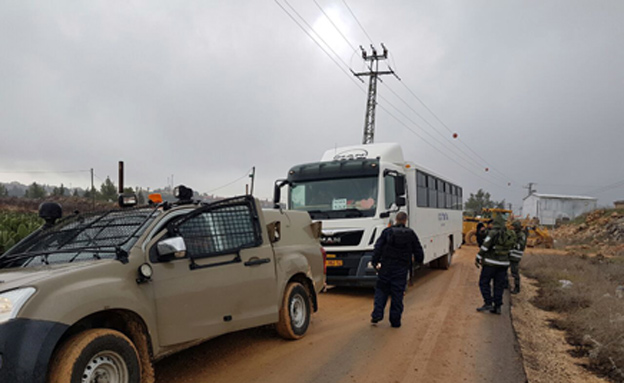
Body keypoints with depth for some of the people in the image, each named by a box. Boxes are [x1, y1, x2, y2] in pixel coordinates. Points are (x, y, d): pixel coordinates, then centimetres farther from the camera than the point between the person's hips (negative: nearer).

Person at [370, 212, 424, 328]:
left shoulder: (387, 231, -1)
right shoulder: (411, 234, 3)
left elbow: (378, 247, -6)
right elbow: (419, 252, 9)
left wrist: (375, 262, -1)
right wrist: (418, 259, 29)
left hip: (386, 267, 0)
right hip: (401, 269, 1)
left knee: (381, 291, 12)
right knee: (397, 294, 6)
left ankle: (376, 315, 4)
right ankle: (395, 321, 10)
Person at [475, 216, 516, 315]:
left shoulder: (493, 233, -12)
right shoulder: (510, 235, 7)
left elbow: (484, 247, -15)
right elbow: (509, 249, 15)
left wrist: (477, 259, -8)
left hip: (491, 263, -6)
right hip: (503, 263, 6)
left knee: (484, 283, 5)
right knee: (499, 285, 10)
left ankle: (488, 303, 0)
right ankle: (497, 307, 10)